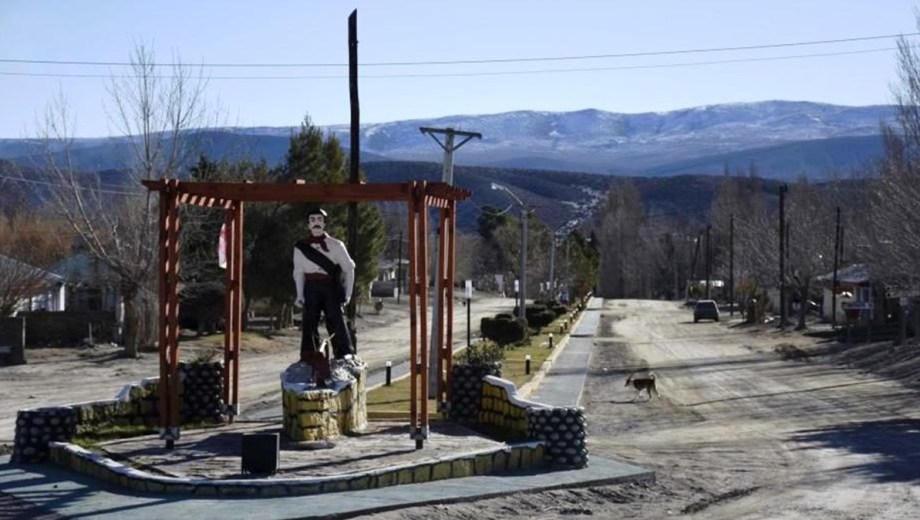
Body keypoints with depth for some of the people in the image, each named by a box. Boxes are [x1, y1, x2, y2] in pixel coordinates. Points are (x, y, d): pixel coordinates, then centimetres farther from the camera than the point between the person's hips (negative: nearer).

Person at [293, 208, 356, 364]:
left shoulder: (336, 245, 3)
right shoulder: (301, 247, 8)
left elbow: (349, 268, 7)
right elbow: (298, 272, 12)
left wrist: (347, 293, 1)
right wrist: (300, 294, 1)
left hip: (331, 287, -2)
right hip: (311, 288, 2)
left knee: (336, 322, -6)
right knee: (309, 323, -2)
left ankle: (345, 359, -1)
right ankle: (308, 359, 2)